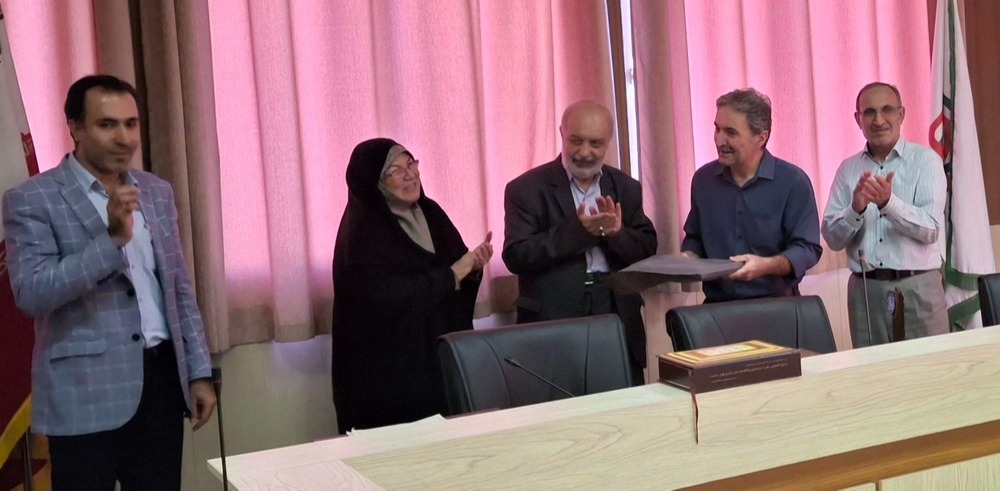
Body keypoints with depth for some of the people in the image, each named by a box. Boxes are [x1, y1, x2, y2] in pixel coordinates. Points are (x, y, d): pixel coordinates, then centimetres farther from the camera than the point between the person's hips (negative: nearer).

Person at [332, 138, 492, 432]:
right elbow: (381, 296, -23)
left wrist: (473, 267, -13)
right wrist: (450, 275, -19)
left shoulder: (429, 212, 7)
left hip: (440, 353, 6)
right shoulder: (361, 229, -13)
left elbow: (459, 275, 11)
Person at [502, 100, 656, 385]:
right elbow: (516, 257, -10)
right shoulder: (527, 189, -1)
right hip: (553, 325, -3)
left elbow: (647, 251, 7)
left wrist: (616, 233, -14)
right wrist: (576, 230, -19)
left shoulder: (626, 187, 11)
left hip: (619, 321, 3)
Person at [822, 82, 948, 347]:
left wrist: (889, 203, -26)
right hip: (865, 289, 2)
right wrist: (856, 209, -16)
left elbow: (931, 229, -11)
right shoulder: (848, 169, 8)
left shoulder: (925, 160, 0)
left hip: (917, 287, -2)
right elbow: (832, 238, 3)